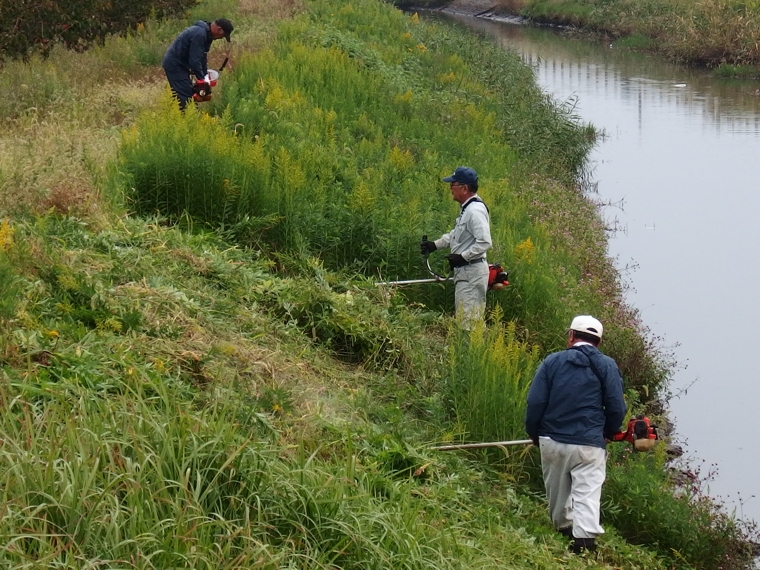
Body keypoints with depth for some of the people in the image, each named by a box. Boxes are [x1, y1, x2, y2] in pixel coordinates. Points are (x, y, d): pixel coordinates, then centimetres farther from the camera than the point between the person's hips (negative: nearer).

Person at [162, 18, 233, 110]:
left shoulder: (206, 34, 8)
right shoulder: (199, 34, -25)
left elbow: (202, 57, 15)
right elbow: (194, 60, -25)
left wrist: (205, 75, 12)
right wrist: (202, 79, -14)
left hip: (178, 65, 11)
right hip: (175, 65, -11)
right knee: (185, 96, -11)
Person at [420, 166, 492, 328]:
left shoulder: (475, 210, -21)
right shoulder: (466, 208, 13)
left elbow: (484, 242, -28)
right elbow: (456, 234, 26)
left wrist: (462, 257, -24)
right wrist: (435, 245, 16)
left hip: (472, 272, -11)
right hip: (464, 272, 11)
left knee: (468, 319, -11)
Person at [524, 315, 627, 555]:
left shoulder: (552, 362, 2)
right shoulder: (607, 366, 2)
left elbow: (535, 402, -2)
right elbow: (617, 407, 0)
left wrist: (534, 434, 13)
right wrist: (608, 432, 18)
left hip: (552, 441, 2)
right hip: (589, 445, -2)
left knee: (557, 494, 19)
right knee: (587, 495, -8)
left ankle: (564, 530, 36)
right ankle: (584, 542, -22)